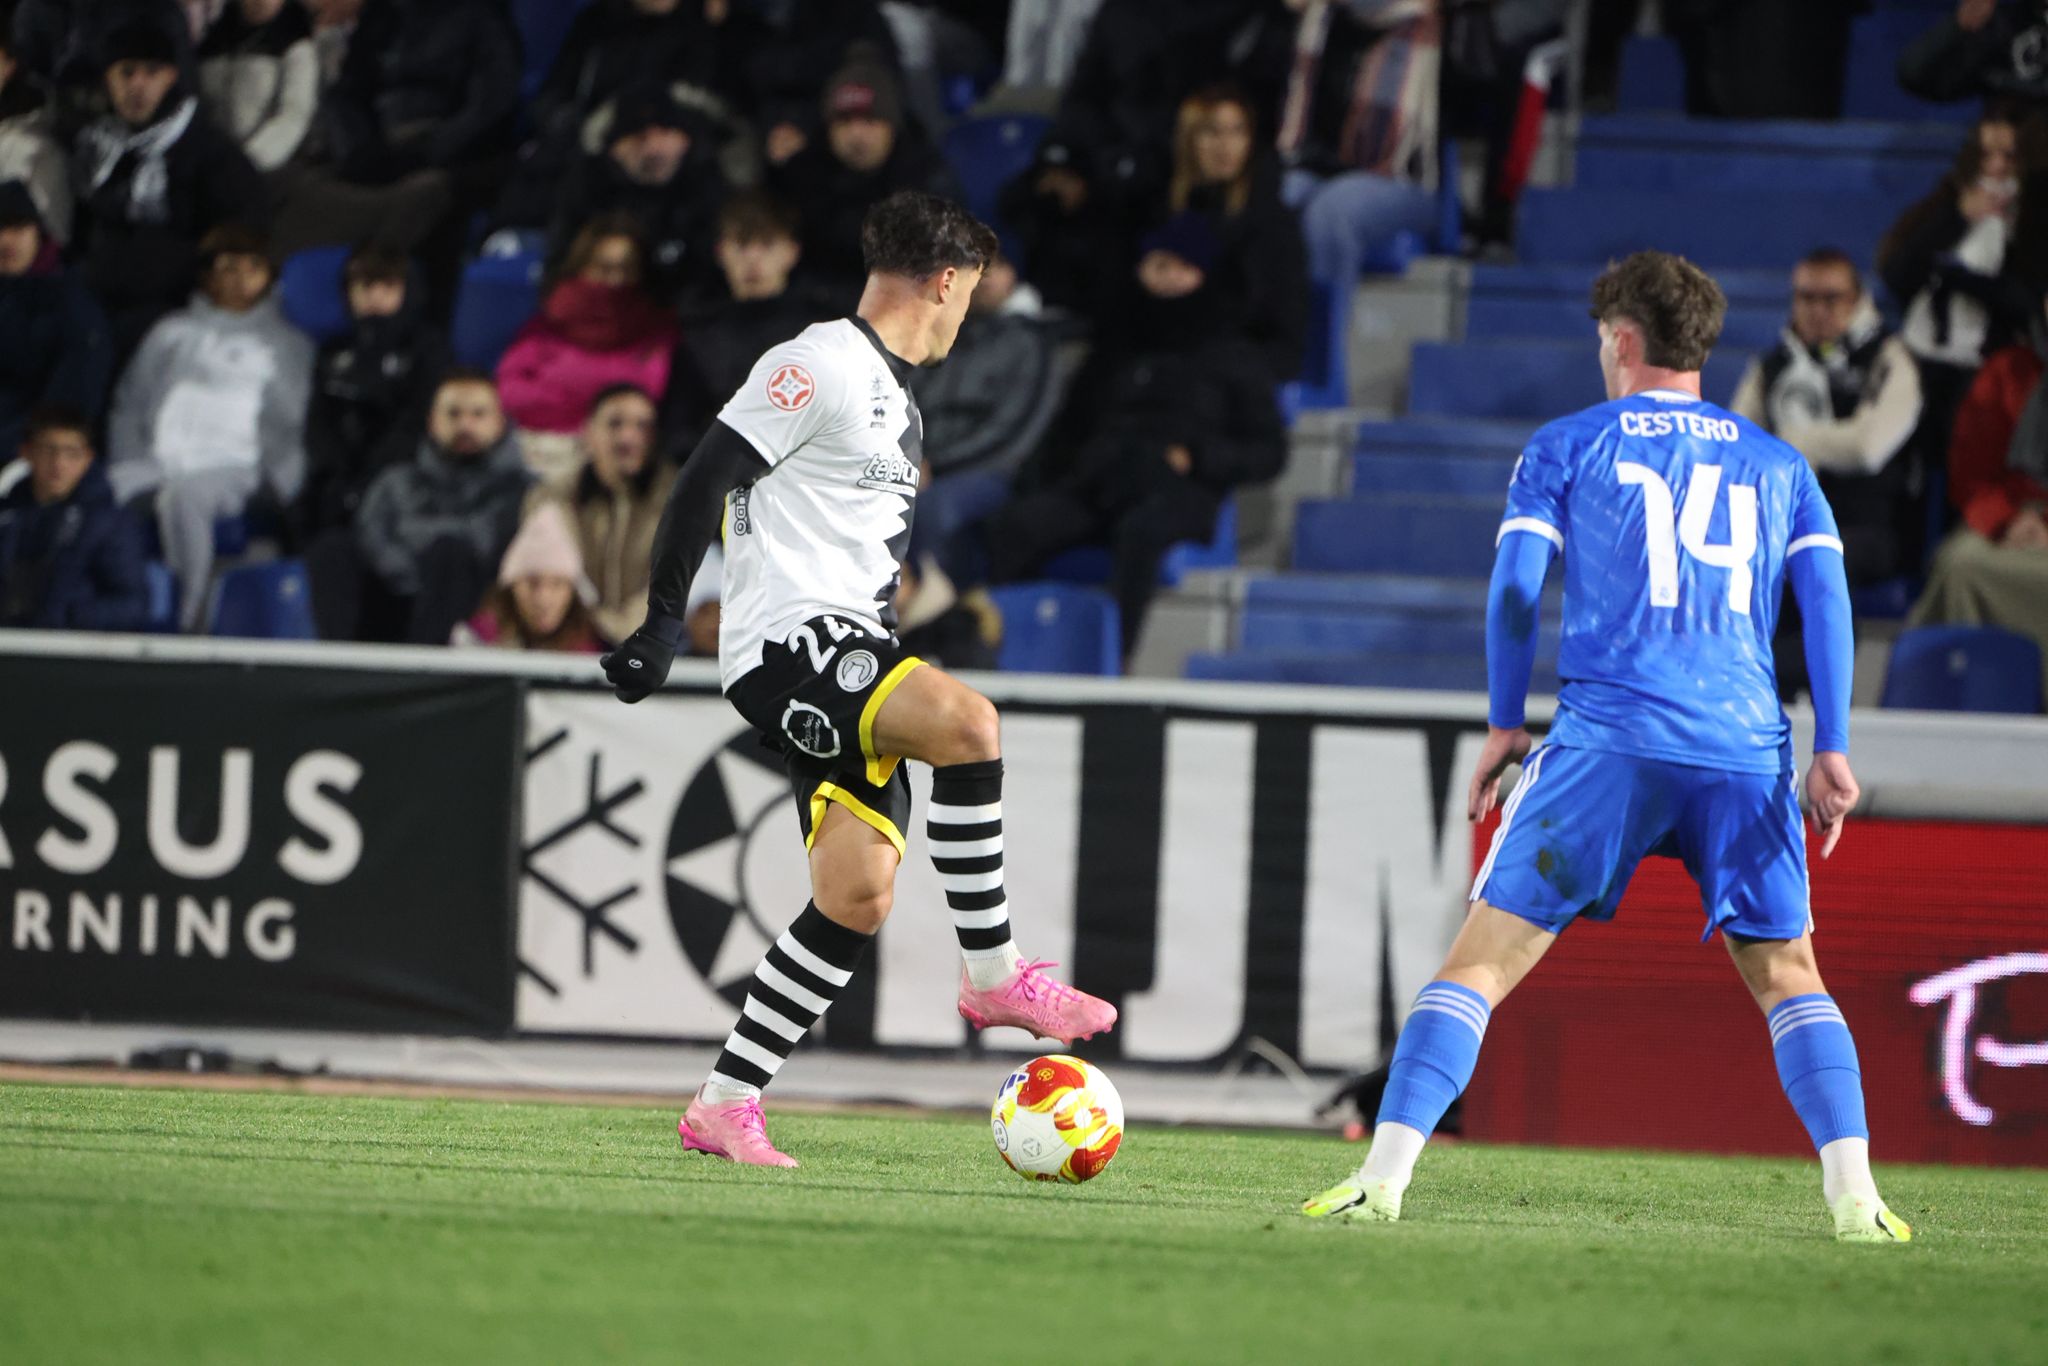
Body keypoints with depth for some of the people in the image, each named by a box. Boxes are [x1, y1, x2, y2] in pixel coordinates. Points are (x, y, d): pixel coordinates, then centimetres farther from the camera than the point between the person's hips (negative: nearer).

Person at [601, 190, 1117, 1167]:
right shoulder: (819, 365, -7)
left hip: (849, 661, 10)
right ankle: (993, 976, -20)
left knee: (859, 895, -1)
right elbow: (705, 482, -12)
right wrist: (663, 624, -16)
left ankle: (726, 1103, 3)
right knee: (967, 721, -29)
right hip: (788, 639, -10)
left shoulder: (892, 395, 23)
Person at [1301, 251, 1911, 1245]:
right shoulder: (1778, 465, 20)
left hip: (1609, 741, -2)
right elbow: (1826, 595, 9)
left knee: (1486, 953, -1)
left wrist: (1504, 725, 14)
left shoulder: (1566, 446, 12)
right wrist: (1831, 749, 5)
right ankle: (1853, 1193, -1)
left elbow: (1516, 585, 4)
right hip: (1746, 751, 3)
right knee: (1785, 971, 14)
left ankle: (1383, 1177, -10)